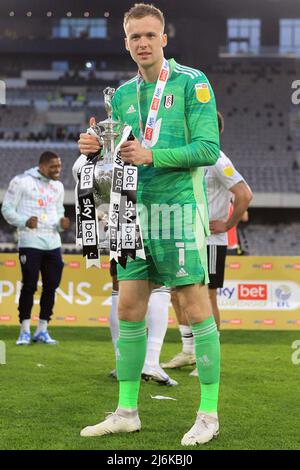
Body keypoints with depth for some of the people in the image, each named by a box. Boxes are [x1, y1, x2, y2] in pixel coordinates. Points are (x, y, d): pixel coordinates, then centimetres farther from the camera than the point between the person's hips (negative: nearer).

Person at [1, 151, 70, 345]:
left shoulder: (58, 186, 15)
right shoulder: (22, 181, -5)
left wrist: (62, 223, 0)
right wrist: (25, 222, -19)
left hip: (53, 242, 6)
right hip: (30, 242, -6)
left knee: (51, 286, 3)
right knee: (29, 286, -6)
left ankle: (42, 331, 13)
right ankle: (25, 331, 4)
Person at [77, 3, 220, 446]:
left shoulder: (192, 83, -4)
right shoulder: (123, 94, 14)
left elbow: (208, 148, -12)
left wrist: (151, 156, -21)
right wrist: (95, 148, -4)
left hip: (180, 207, -6)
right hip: (137, 210, 6)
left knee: (196, 307, -4)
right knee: (129, 309, 6)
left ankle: (209, 414, 4)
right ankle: (126, 412, 15)